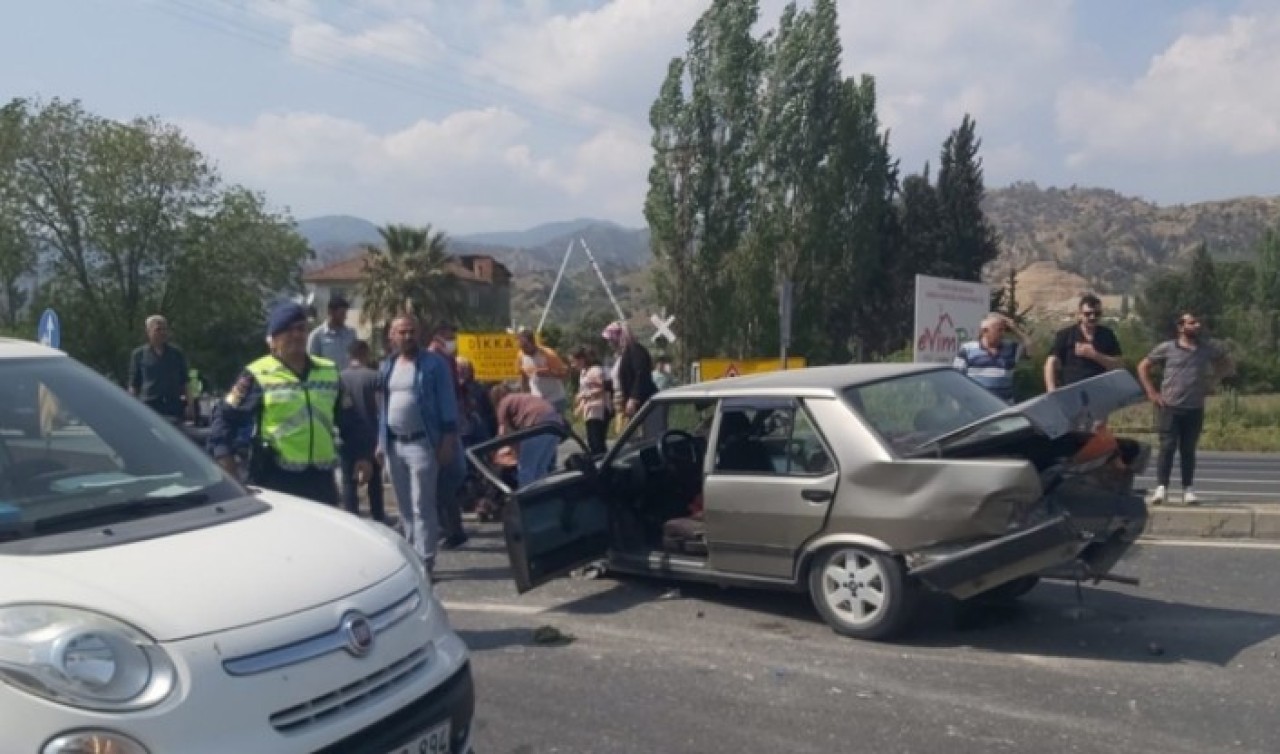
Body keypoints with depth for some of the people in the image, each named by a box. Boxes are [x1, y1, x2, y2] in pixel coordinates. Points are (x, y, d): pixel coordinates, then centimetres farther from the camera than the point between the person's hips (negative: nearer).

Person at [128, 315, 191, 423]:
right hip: (149, 406, -1)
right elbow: (133, 385, 8)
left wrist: (189, 404, 5)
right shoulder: (138, 354, 7)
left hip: (174, 406, 2)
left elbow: (185, 381, 13)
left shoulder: (177, 353, 11)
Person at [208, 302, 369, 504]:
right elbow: (226, 417, -3)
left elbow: (346, 419, 18)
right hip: (274, 479, -5)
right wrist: (225, 458, -14)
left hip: (321, 478, 5)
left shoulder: (330, 372, 12)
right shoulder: (257, 375, -3)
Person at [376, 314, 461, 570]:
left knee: (422, 507, -7)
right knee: (405, 507, 12)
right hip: (393, 444, 6)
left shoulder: (434, 363, -5)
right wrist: (381, 442, 13)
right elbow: (384, 406, 17)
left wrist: (448, 441, -13)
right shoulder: (387, 366, 13)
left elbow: (448, 404, -7)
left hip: (422, 443, -6)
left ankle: (424, 560, -3)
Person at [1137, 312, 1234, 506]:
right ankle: (1161, 488, -6)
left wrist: (1211, 382, 9)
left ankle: (1188, 490, 12)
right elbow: (1143, 367, 4)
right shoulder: (1166, 348, -1)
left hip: (1195, 409, 2)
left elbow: (1228, 365, 20)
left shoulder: (1209, 349, 6)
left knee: (1188, 450, 7)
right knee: (1167, 447, -7)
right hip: (1170, 407, -2)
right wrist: (1151, 392, -1)